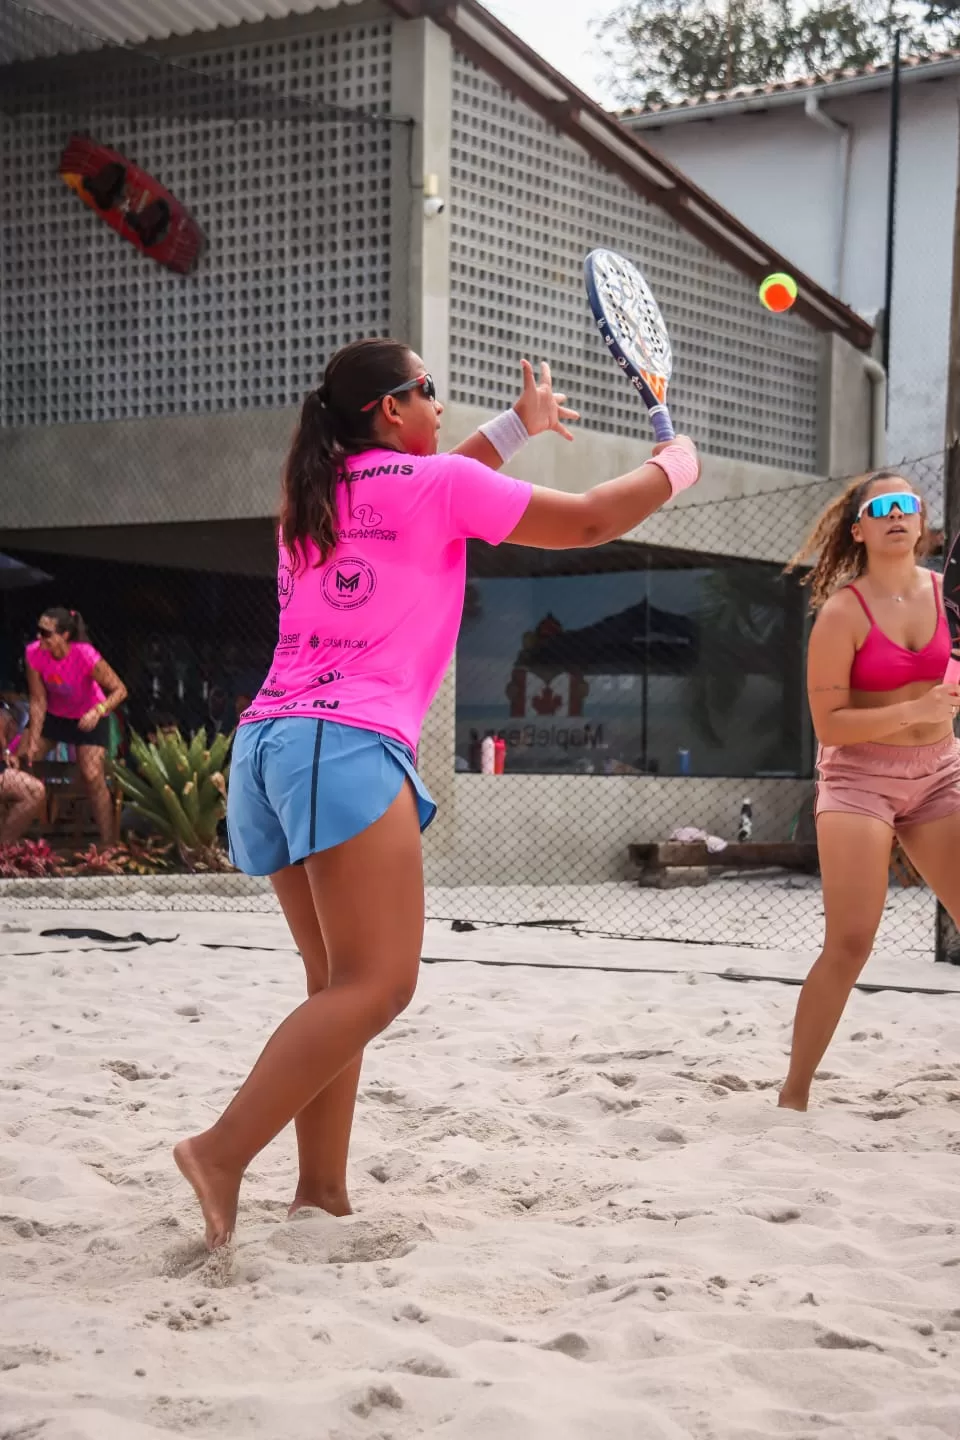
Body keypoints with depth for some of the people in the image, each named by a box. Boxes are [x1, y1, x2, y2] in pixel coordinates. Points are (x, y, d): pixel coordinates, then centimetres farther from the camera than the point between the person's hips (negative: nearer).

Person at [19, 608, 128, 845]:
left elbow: (120, 690, -29)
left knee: (93, 776, -15)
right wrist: (32, 742, -21)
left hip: (88, 717, -4)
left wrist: (98, 711, -47)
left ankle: (108, 845, -5)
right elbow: (38, 700, -17)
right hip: (54, 715, 5)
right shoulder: (34, 653, -24)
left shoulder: (85, 656, -35)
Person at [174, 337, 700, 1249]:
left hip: (269, 740, 9)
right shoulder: (434, 482, 0)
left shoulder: (315, 496, 21)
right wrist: (673, 468, 25)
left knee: (339, 984, 11)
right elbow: (585, 522, 8)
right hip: (347, 747, -9)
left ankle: (321, 1188, 6)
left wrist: (518, 424, 48)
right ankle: (223, 1151, -22)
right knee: (376, 985, -13)